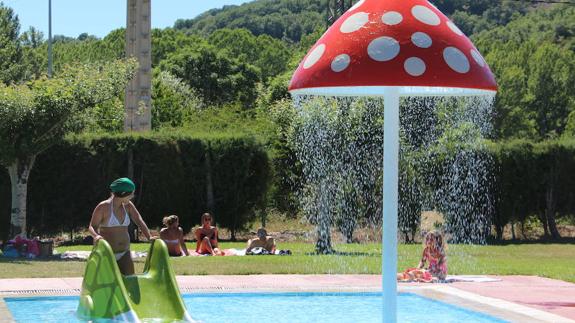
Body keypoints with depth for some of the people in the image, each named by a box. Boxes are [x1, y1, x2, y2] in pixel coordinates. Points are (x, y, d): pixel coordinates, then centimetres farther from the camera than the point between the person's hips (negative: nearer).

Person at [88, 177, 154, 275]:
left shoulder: (128, 206, 4)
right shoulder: (103, 207, -11)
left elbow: (139, 221, 0)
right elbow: (92, 226, -10)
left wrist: (149, 237, -15)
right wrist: (96, 236, -33)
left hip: (124, 253, 5)